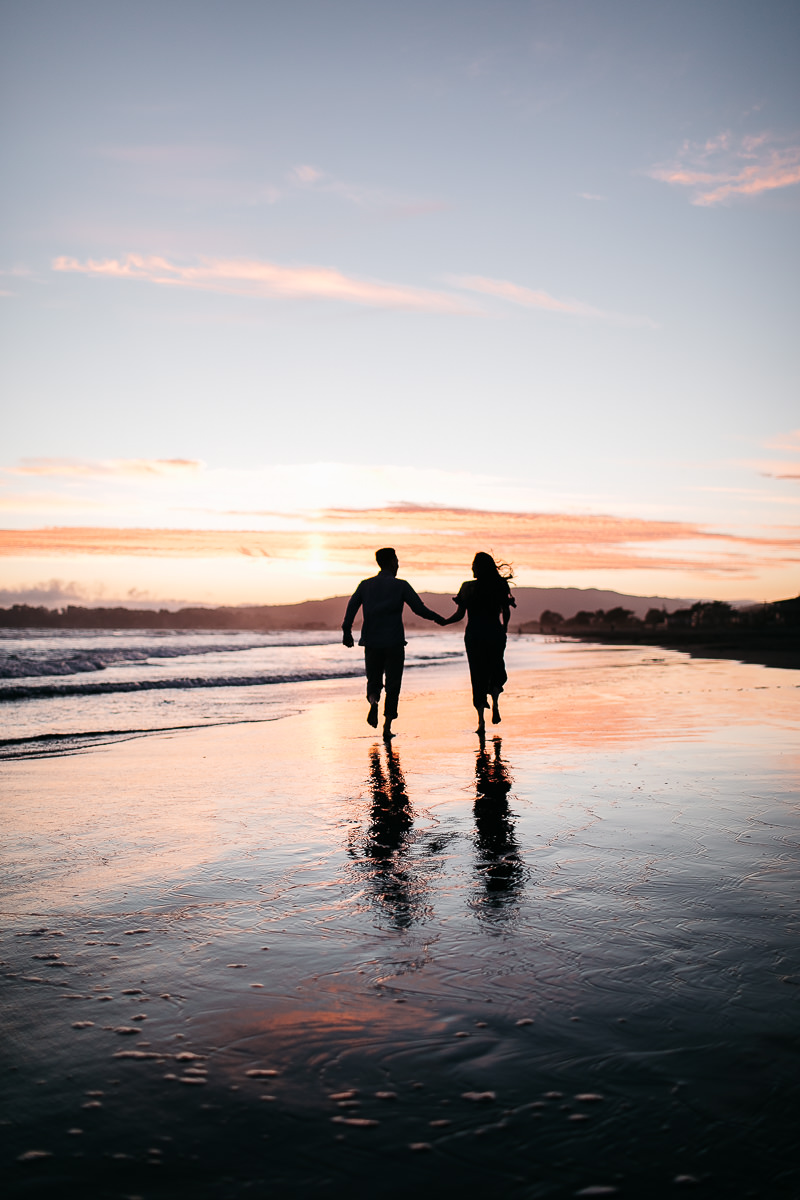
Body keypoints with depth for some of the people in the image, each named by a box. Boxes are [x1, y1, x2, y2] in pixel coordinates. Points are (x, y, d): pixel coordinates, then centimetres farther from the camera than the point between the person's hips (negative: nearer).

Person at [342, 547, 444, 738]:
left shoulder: (365, 585, 6)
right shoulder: (401, 586, -2)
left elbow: (351, 606, -2)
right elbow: (419, 608, -2)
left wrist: (347, 632, -2)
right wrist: (437, 618, 13)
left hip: (372, 642, 3)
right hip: (394, 643, -2)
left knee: (373, 680, 16)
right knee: (393, 685, 6)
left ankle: (373, 701, -17)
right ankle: (387, 726, 2)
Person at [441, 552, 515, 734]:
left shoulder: (467, 587, -3)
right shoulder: (501, 586, -1)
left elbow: (460, 614, -3)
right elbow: (506, 612, 0)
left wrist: (443, 622, 15)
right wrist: (504, 627, 20)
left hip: (474, 636, 0)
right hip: (495, 634, 0)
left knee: (478, 675, 6)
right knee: (495, 671, 24)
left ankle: (481, 721, 2)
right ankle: (494, 704, 3)